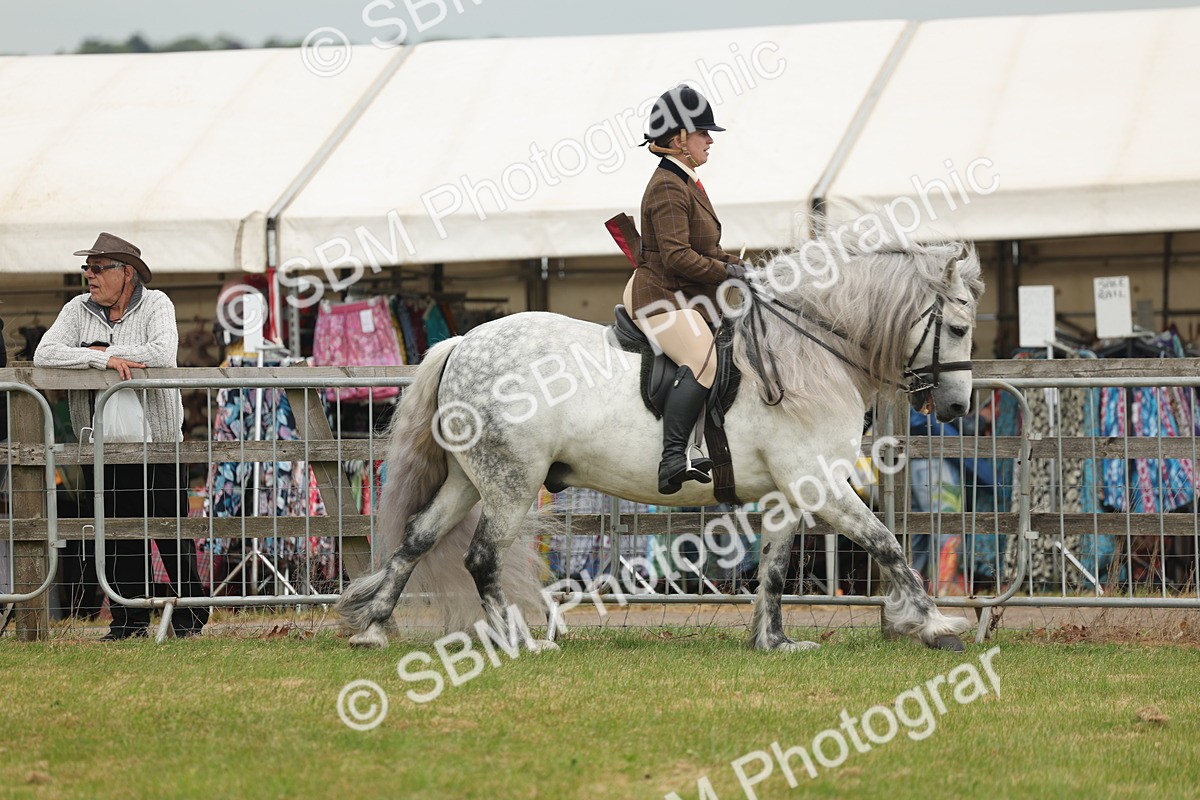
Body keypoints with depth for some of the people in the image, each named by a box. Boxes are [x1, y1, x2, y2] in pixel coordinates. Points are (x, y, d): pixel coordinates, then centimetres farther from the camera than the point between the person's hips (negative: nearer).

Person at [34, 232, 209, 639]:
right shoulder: (79, 310, 5)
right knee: (115, 533, 3)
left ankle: (190, 615, 10)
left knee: (171, 530, -1)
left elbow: (162, 354, -21)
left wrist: (95, 350, -13)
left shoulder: (155, 305, -3)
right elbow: (44, 354, -8)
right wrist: (103, 359, -20)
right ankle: (129, 619, 11)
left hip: (157, 441, -3)